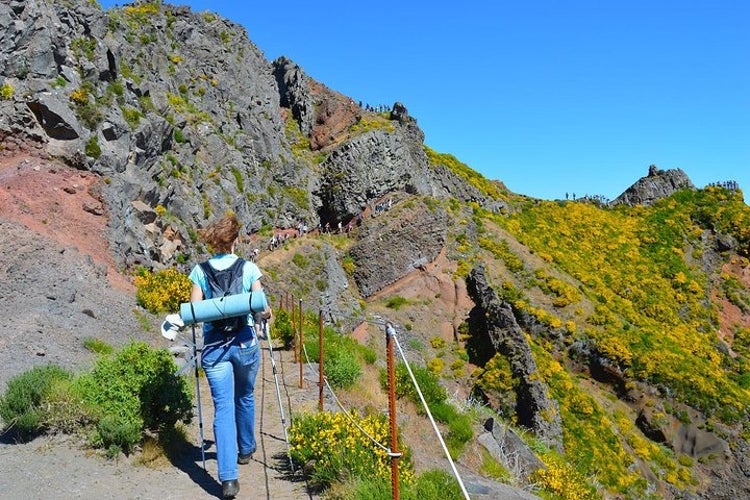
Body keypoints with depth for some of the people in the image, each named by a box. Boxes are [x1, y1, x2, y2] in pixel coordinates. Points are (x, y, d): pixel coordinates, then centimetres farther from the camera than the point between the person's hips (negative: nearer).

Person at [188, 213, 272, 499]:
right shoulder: (249, 268, -2)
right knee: (245, 398, 23)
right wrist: (267, 315, 15)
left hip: (213, 345, 0)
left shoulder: (200, 271, 2)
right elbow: (262, 310, -6)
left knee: (223, 408, 0)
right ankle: (245, 449, 43)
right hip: (244, 342, 0)